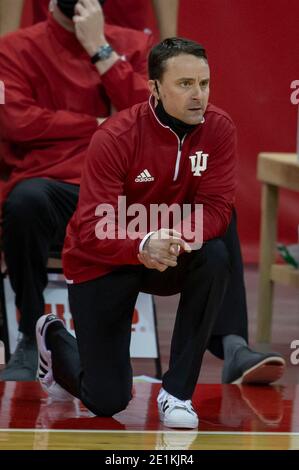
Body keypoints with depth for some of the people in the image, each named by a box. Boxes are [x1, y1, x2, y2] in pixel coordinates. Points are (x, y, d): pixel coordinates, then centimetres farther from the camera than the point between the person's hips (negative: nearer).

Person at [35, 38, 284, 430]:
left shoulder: (218, 128, -13)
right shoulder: (115, 137, -24)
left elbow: (216, 207, -17)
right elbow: (93, 230, -28)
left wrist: (177, 239, -39)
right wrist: (143, 247, -48)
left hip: (172, 256, 3)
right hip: (102, 264, -3)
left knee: (215, 257, -32)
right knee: (107, 402, -7)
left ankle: (177, 391, -18)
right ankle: (54, 339, 30)